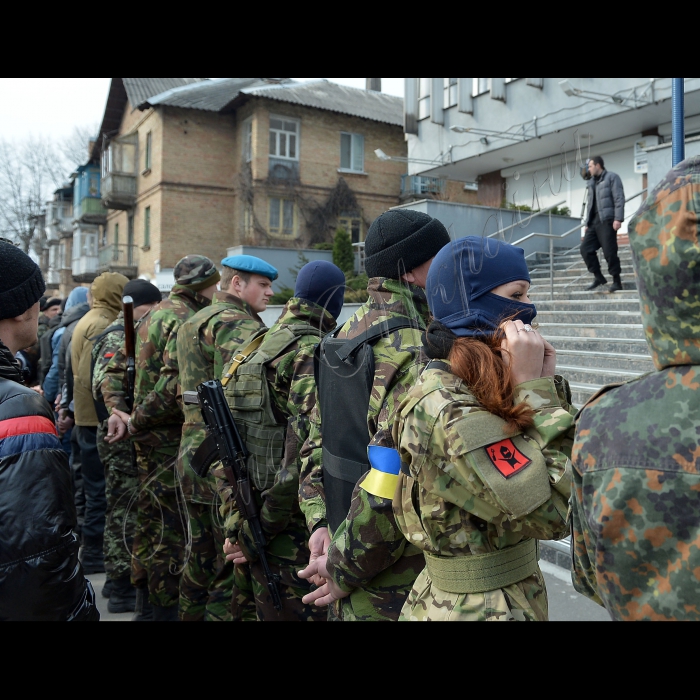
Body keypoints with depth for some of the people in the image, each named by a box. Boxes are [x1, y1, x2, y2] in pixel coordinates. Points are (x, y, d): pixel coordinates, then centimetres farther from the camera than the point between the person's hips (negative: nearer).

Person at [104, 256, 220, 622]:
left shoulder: (153, 315, 15)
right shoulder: (185, 320, -16)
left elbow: (116, 368, 15)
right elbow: (176, 383, -29)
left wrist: (118, 409, 3)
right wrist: (137, 421, -19)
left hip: (148, 439, 10)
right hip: (173, 440, -10)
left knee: (150, 519, 18)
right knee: (173, 526, 0)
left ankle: (145, 604, 32)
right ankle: (167, 609, 11)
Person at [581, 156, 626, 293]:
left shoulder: (612, 177, 1)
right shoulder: (592, 183, 23)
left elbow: (619, 199, -8)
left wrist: (618, 219, -18)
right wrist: (587, 223, 17)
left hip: (607, 221, -8)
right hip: (594, 222, 8)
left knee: (609, 252, -9)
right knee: (585, 248, -2)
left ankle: (617, 282, -1)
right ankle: (599, 277, 8)